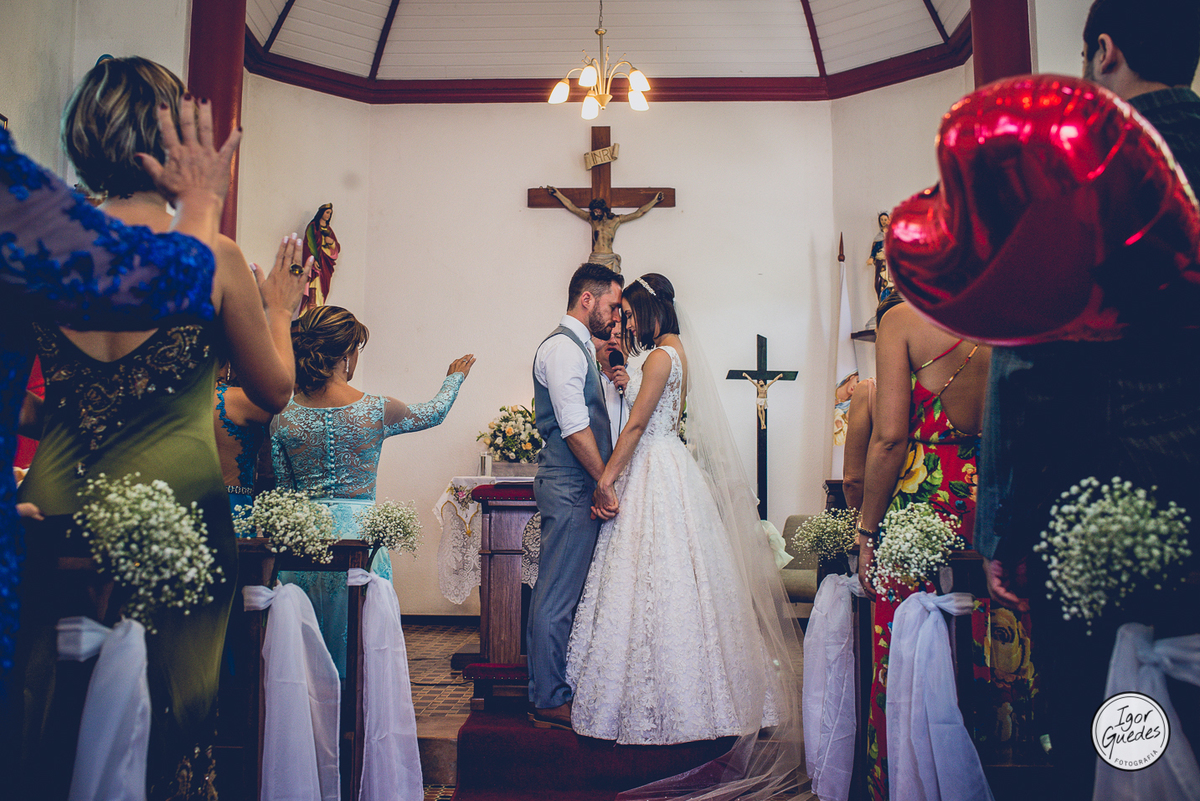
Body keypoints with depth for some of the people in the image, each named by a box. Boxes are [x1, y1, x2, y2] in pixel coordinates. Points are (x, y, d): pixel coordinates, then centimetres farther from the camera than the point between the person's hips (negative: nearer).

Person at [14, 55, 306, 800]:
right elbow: (275, 391, 1)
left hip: (58, 518, 4)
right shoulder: (214, 256, -11)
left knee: (53, 736, 18)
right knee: (173, 731, 13)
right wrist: (279, 311, 16)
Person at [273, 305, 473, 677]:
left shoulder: (284, 417, -2)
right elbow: (434, 413, 11)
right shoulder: (376, 410, -8)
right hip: (358, 531, -3)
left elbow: (282, 490, 5)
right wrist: (454, 378, 30)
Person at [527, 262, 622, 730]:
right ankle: (549, 702, 8)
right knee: (557, 597, -2)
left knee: (567, 593, 16)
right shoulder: (563, 348, -13)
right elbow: (575, 429, -19)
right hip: (570, 488, -10)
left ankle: (554, 688, 27)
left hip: (579, 488, 10)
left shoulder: (578, 348, 19)